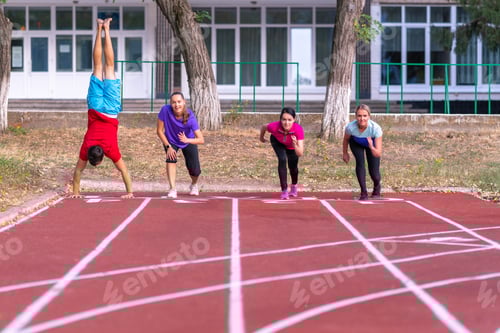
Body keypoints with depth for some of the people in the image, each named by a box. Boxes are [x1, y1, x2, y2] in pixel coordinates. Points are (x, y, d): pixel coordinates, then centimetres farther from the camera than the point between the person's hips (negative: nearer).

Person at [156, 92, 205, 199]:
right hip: (170, 141, 0)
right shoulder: (165, 110, -33)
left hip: (188, 141, 0)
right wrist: (168, 146, -21)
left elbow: (201, 140, -36)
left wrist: (187, 140, -53)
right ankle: (172, 189, -22)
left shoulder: (190, 116, -34)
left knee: (195, 170, -5)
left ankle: (194, 184, 31)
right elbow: (159, 131, -19)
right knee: (171, 159, -28)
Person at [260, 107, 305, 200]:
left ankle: (294, 186, 45)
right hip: (277, 141, -1)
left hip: (292, 146, 1)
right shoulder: (274, 126, -42)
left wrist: (295, 145, -63)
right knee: (282, 160, -24)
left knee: (293, 166, 11)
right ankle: (284, 190, -11)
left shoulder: (298, 129, -44)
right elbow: (263, 127, -16)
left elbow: (300, 154, -45)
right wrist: (261, 138, 2)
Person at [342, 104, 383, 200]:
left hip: (372, 143, -1)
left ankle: (377, 188, 31)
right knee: (360, 162, -24)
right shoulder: (350, 127, -36)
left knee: (374, 173, -5)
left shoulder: (376, 128, -40)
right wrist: (345, 153, 2)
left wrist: (371, 147, -59)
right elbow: (346, 139, -10)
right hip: (356, 143, 1)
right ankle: (364, 192, -8)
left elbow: (378, 154, -40)